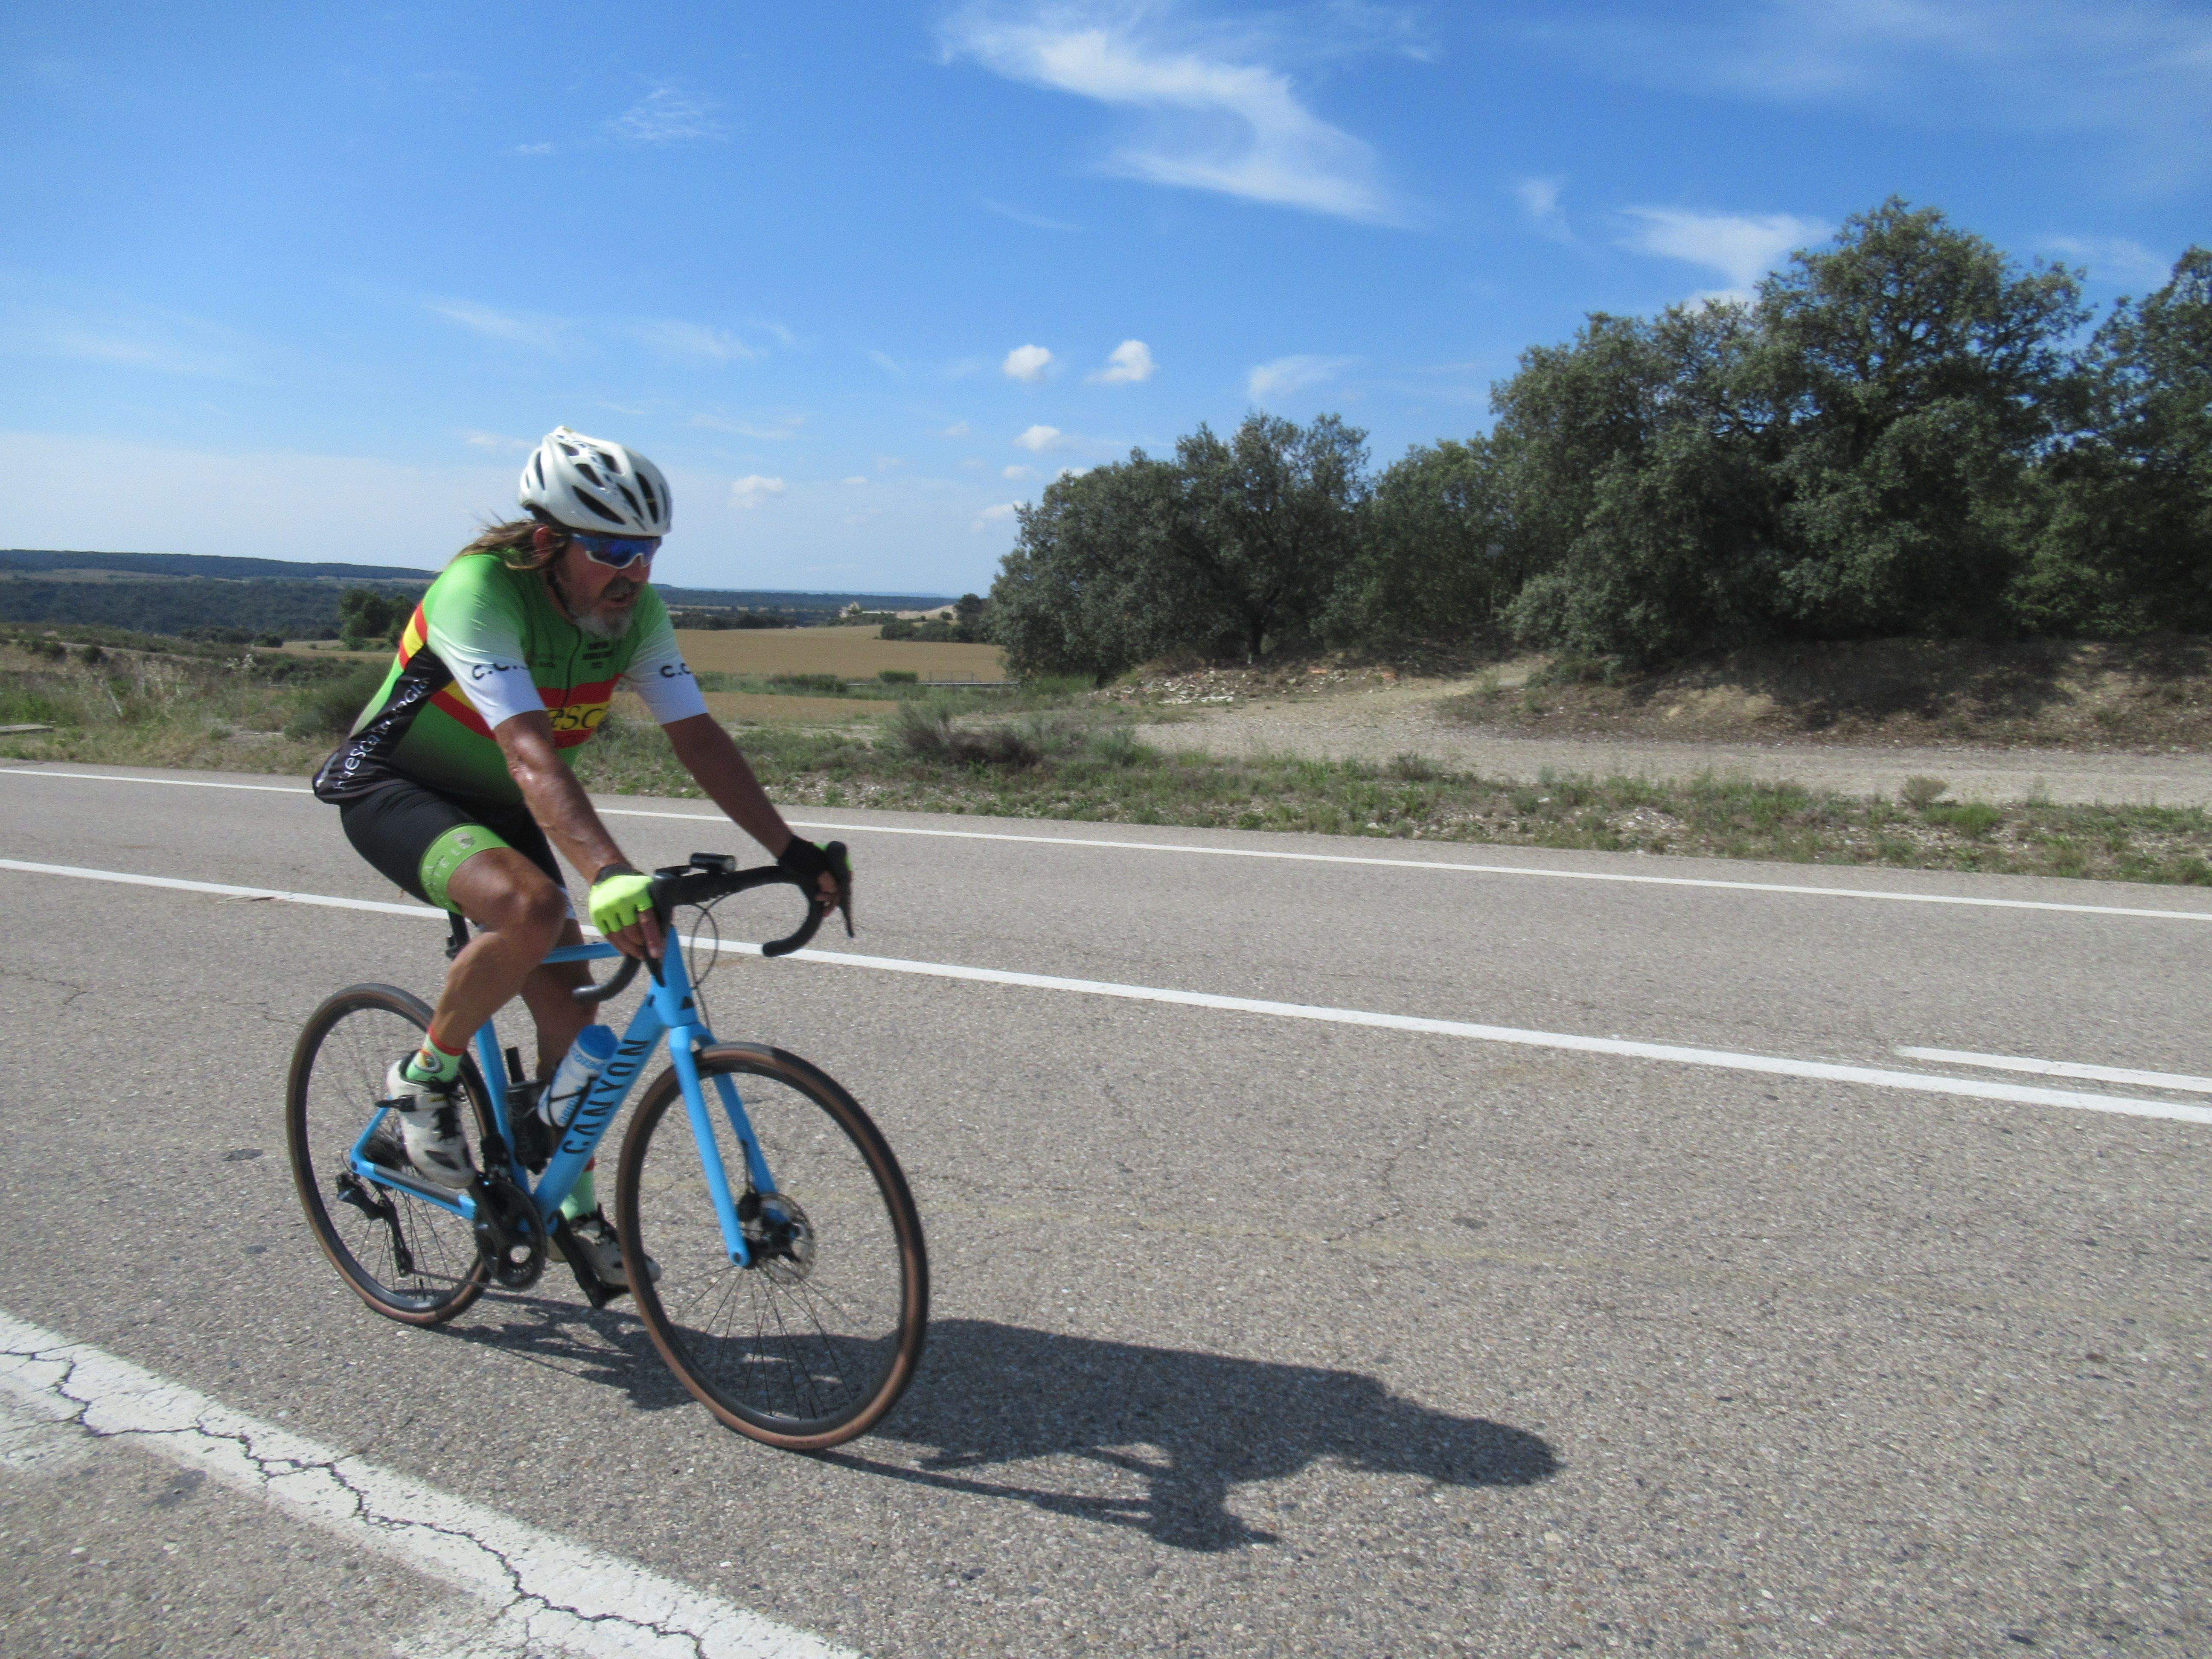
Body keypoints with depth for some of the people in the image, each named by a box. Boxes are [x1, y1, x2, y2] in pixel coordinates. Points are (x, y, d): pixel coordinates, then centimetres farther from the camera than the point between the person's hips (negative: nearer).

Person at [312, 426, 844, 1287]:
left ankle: (573, 1205, 17)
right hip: (393, 789, -6)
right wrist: (608, 875, -55)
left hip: (494, 805, 6)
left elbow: (698, 737, -15)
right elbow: (531, 755, -42)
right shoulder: (479, 589, -31)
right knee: (531, 908, -34)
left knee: (570, 1003, -2)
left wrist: (790, 849, -24)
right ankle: (425, 1079, -6)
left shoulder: (637, 611, -12)